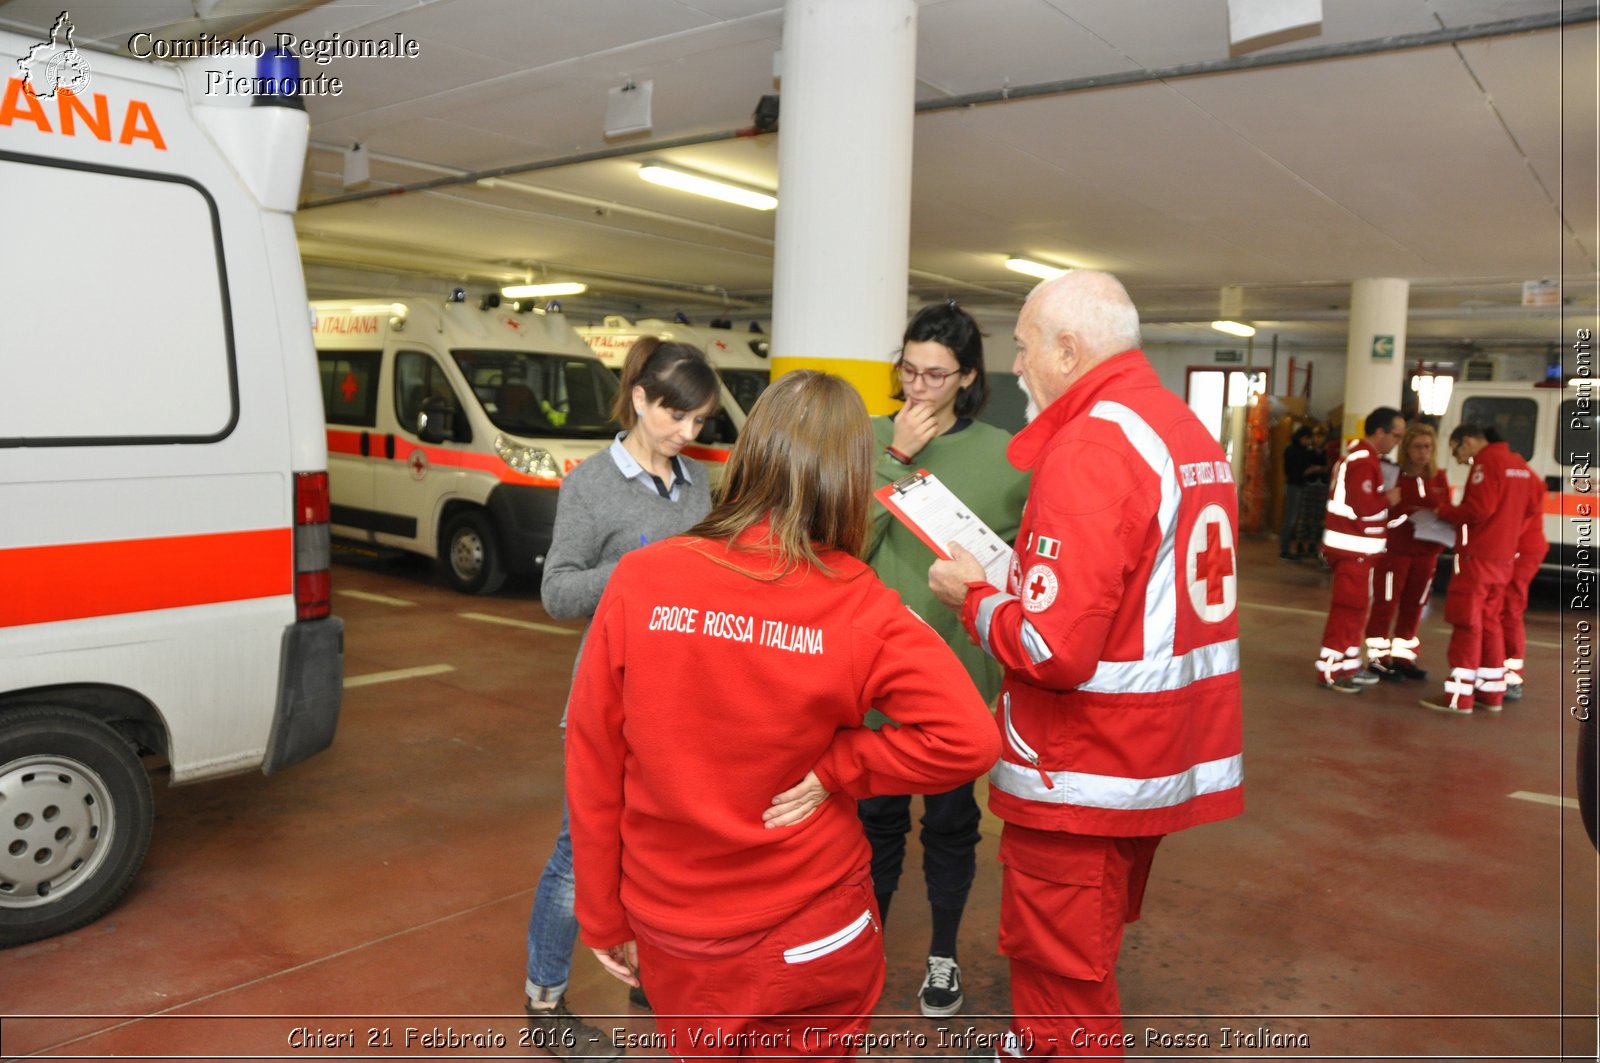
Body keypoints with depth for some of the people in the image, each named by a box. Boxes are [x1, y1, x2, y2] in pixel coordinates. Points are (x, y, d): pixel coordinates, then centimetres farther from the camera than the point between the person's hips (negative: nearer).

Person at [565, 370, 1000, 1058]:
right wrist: (836, 769, -12)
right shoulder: (858, 608, -17)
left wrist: (603, 918, 5)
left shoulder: (637, 582, -13)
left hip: (668, 933, 2)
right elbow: (967, 738, -23)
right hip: (807, 941, -2)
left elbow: (593, 765, -7)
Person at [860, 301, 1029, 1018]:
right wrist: (894, 459, -18)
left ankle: (943, 955, 37)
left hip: (962, 669, 0)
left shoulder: (1002, 455, -6)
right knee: (876, 814, 15)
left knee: (951, 818, 15)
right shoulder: (871, 440, -4)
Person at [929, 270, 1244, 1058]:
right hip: (1162, 757, 9)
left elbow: (1052, 648, -27)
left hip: (1081, 775, -9)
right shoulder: (1189, 432, 8)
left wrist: (974, 597, -9)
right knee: (1087, 955, 25)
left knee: (1060, 974, 9)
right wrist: (1020, 576, 10)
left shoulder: (1089, 447, -22)